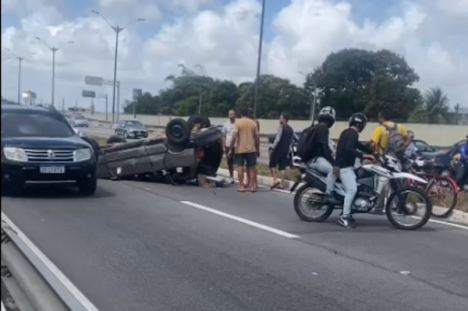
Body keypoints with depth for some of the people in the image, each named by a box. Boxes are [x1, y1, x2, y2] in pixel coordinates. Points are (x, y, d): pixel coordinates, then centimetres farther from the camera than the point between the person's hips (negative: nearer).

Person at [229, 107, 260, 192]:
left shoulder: (238, 122, -4)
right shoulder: (253, 123, 4)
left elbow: (234, 137, -12)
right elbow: (256, 138, 4)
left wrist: (231, 149, -6)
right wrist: (257, 149, 13)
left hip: (240, 149, -2)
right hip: (251, 149, 2)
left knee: (240, 167, 3)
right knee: (251, 167, 9)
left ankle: (241, 186, 1)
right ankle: (252, 186, 10)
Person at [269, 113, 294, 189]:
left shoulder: (281, 127, -11)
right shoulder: (290, 129, 14)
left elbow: (277, 139, -19)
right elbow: (291, 141, 18)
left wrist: (272, 148, -16)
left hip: (278, 149, -7)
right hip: (285, 150, 7)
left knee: (272, 165, 4)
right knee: (282, 167, 6)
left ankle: (275, 180, -9)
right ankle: (282, 184, 5)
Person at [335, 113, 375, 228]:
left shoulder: (348, 132, 19)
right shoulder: (353, 133, -13)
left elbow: (358, 145, 28)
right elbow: (348, 149, -29)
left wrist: (373, 152, 24)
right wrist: (363, 155, -29)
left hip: (344, 164, 11)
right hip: (345, 165, -11)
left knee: (350, 189, 13)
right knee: (352, 189, -16)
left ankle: (347, 214, 15)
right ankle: (344, 217, -17)